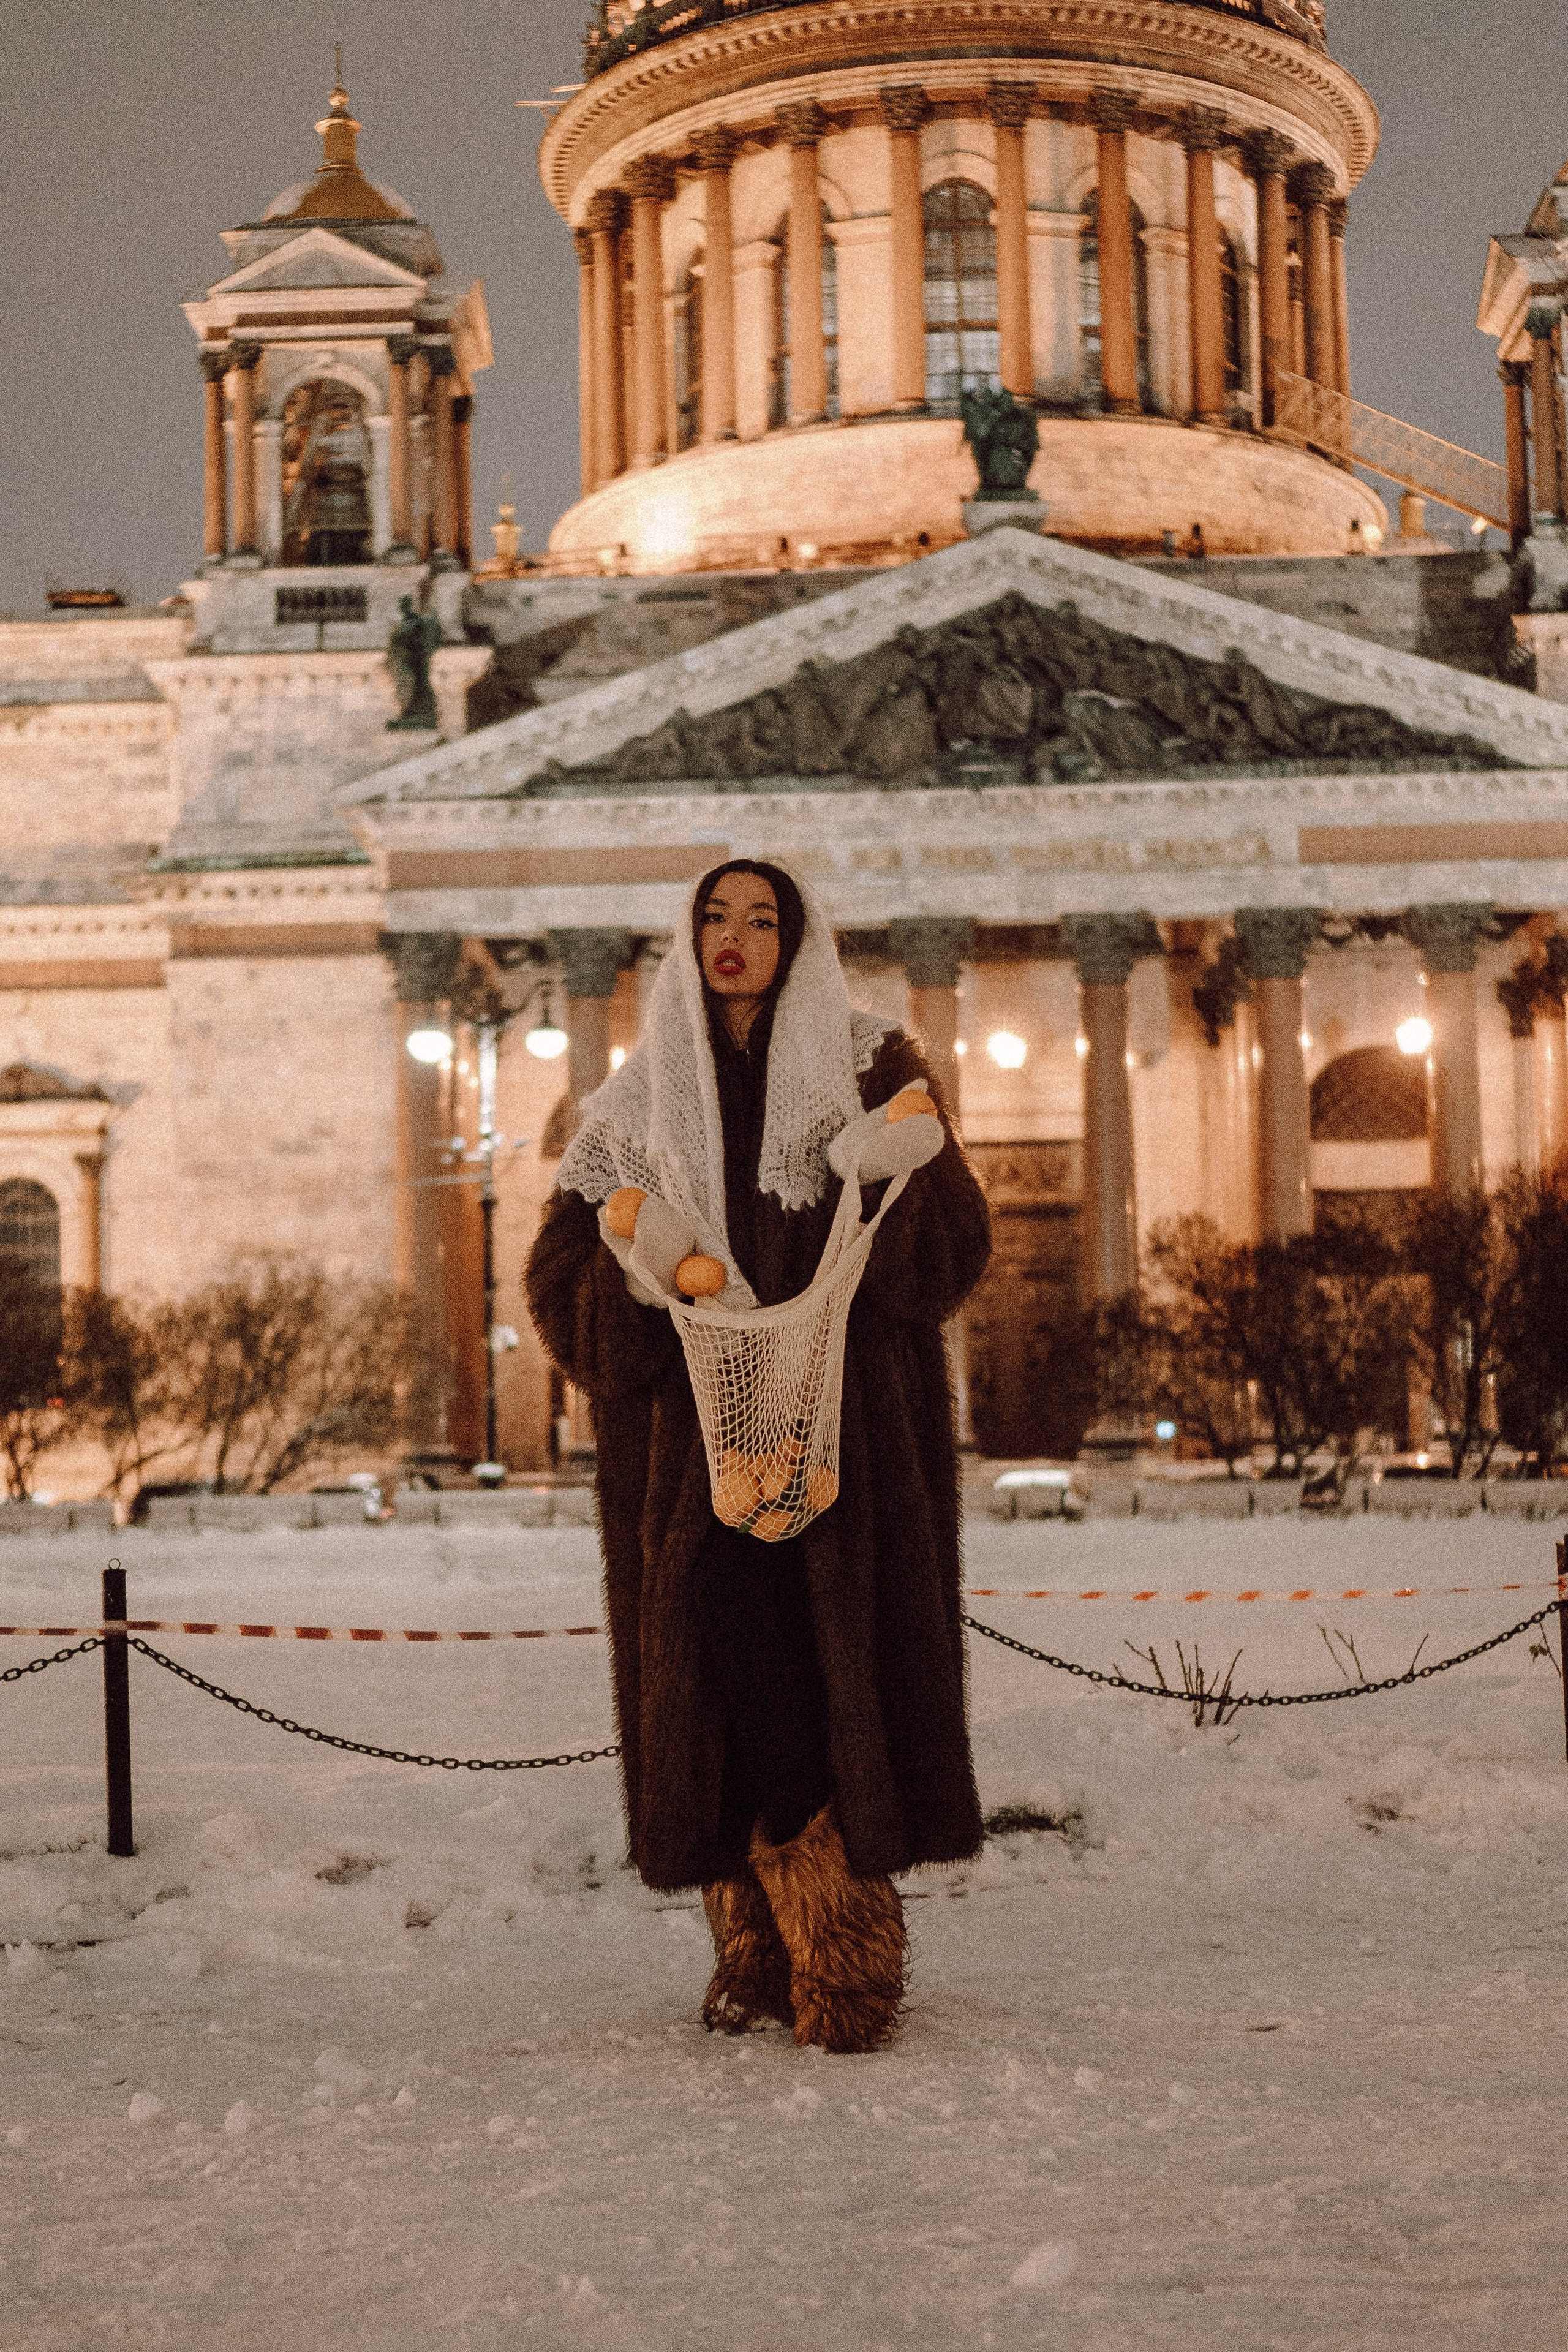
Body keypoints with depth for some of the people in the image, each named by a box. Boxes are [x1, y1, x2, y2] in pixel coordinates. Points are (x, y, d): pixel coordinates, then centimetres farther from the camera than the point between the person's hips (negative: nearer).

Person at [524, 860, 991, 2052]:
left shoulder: (873, 1071, 8)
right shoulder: (639, 1103, 13)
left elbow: (954, 1253, 1)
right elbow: (561, 1277, 9)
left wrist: (905, 1181, -19)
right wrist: (638, 1273, -12)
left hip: (851, 1433, -2)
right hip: (694, 1438, 2)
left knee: (842, 1673, -8)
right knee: (728, 1675, -5)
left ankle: (850, 1958, -3)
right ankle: (756, 1950, 5)